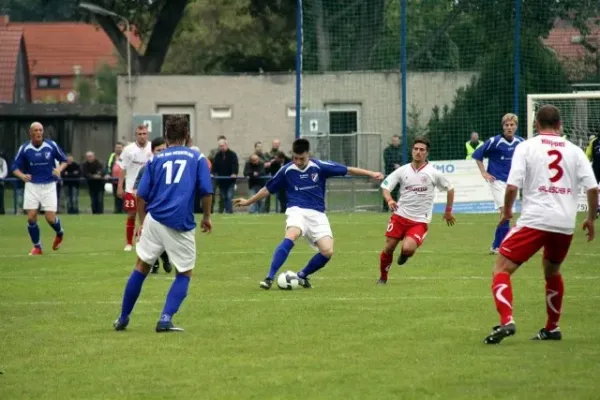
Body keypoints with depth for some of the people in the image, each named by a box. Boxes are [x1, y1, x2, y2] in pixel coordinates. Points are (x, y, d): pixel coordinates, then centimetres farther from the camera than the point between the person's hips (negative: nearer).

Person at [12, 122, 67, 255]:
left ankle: (60, 233, 28)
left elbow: (64, 160, 6)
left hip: (49, 185, -1)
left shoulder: (51, 145, -6)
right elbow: (15, 167, 1)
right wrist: (22, 176, -21)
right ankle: (37, 247, 13)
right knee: (31, 218, -7)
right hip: (32, 185, 1)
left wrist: (59, 169, -16)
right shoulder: (24, 148, -4)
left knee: (50, 218, -8)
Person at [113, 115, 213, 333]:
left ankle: (123, 319, 21)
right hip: (182, 225, -2)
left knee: (142, 267, 16)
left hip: (155, 219, 2)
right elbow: (206, 191, 0)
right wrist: (207, 217, 15)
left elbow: (141, 195, 10)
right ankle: (165, 320, -2)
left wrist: (142, 222, 22)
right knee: (184, 273, 13)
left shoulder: (156, 159, 12)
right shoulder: (197, 158, 7)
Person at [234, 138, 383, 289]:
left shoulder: (319, 167, -2)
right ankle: (270, 278, -35)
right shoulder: (287, 171, 1)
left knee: (327, 251, -15)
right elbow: (268, 189, 16)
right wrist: (248, 202, 23)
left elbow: (348, 170, 1)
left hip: (317, 214, 2)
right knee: (291, 236, -34)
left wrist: (371, 174, -4)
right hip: (297, 210, -2)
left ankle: (302, 275, 12)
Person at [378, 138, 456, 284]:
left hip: (420, 221, -2)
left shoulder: (433, 173, -2)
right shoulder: (402, 171, 2)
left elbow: (450, 188, 11)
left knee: (408, 248, -22)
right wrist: (389, 200, -18)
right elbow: (385, 186, 3)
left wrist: (448, 211, 15)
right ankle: (383, 277, 21)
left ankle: (405, 255, 17)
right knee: (388, 247, -1)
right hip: (400, 215, 2)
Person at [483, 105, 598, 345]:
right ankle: (552, 329, 31)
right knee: (552, 271, 28)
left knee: (502, 269, -1)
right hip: (565, 224, 4)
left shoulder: (526, 147, 1)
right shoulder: (574, 151, 10)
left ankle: (506, 321, -23)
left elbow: (512, 187, -8)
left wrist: (507, 210, 10)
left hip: (534, 220, -4)